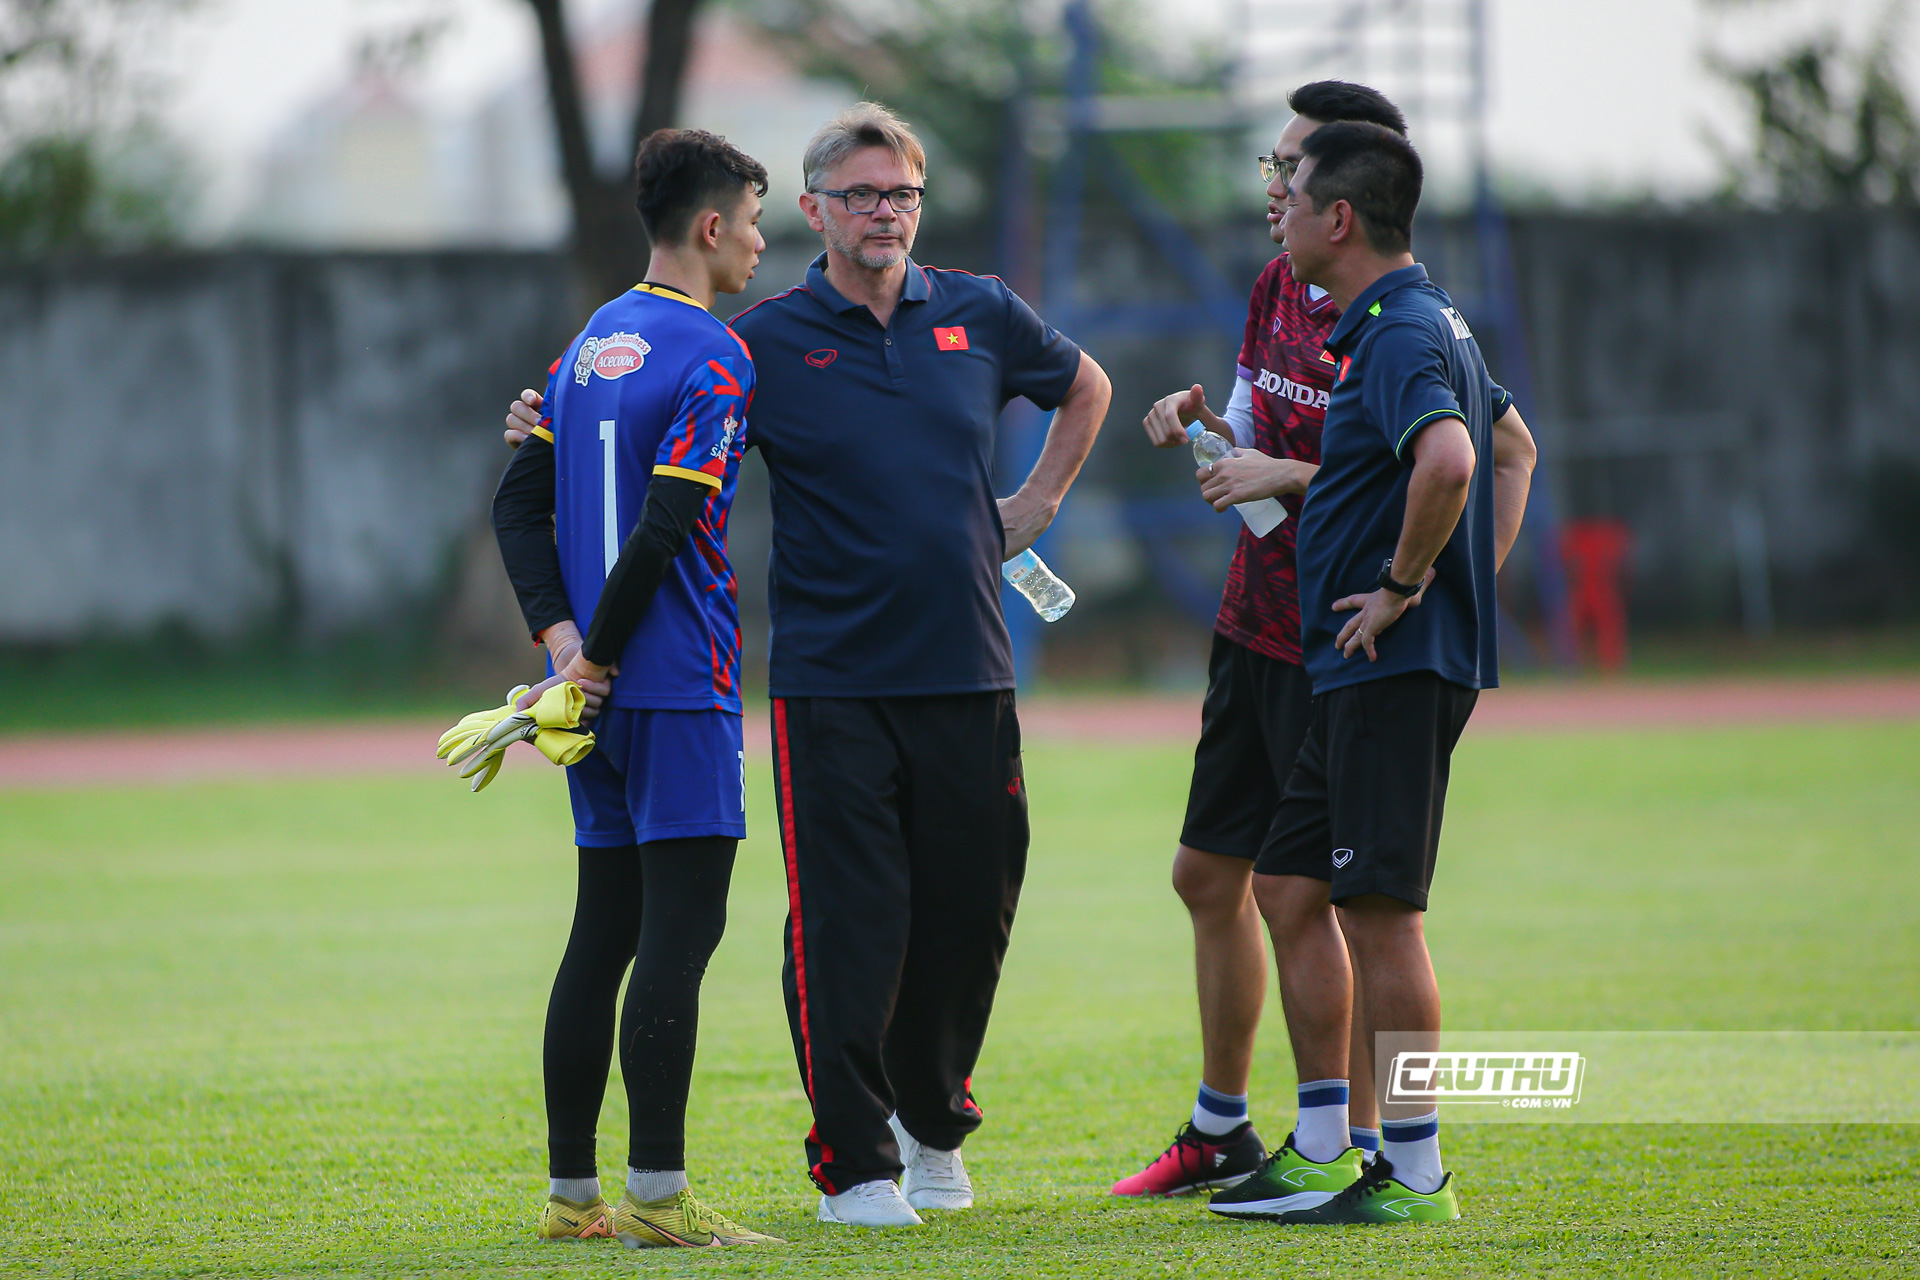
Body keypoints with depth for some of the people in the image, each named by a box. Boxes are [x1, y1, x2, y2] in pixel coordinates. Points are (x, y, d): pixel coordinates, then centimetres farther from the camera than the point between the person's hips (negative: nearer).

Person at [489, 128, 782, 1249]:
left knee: (604, 933, 11)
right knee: (680, 927, -8)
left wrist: (563, 638, 2)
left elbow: (521, 503, 12)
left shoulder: (592, 344, 15)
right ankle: (657, 1194, -12)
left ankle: (572, 1190, 12)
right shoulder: (713, 358, -11)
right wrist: (596, 658, -11)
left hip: (602, 688, 8)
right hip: (679, 683, -8)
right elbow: (664, 528, -19)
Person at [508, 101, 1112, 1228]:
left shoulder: (982, 318, 8)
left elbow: (1085, 387, 27)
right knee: (845, 924, -6)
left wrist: (1036, 503, 16)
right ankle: (856, 1160, 1)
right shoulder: (765, 343, -2)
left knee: (969, 913, 9)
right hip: (830, 681, -3)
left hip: (967, 673, 3)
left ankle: (933, 1127, 29)